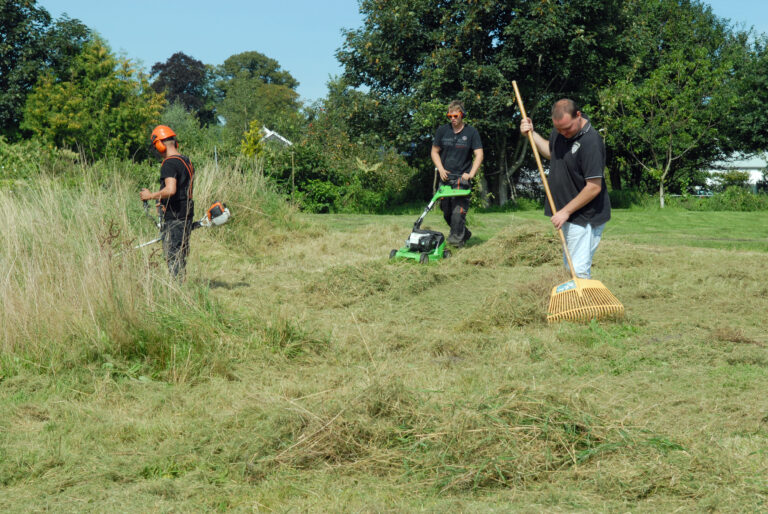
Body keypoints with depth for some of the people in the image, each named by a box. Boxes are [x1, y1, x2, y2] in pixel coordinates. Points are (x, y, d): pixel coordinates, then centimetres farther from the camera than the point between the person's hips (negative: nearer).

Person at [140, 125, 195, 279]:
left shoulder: (169, 163, -16)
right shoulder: (187, 161, 13)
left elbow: (171, 190, -28)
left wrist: (151, 195, -14)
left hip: (174, 217, -9)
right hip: (187, 214, 9)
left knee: (172, 256, -4)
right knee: (181, 254, 15)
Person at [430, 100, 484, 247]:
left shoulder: (471, 132, 0)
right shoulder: (442, 130, 7)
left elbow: (479, 155, -5)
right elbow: (435, 152, 14)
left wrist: (471, 173, -17)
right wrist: (441, 169, -1)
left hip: (462, 178, -4)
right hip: (445, 177, 4)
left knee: (458, 209, -16)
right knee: (446, 210, 7)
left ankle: (457, 238, -10)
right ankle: (464, 233, 26)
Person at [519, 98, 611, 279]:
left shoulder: (591, 142, -24)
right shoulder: (560, 132, 4)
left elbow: (594, 187, -23)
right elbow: (550, 152, 27)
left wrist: (565, 211, -17)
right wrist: (531, 133, 11)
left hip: (585, 217, -9)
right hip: (569, 216, 9)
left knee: (579, 270, -12)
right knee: (570, 266, 16)